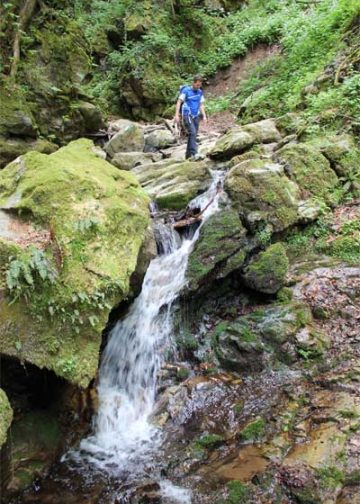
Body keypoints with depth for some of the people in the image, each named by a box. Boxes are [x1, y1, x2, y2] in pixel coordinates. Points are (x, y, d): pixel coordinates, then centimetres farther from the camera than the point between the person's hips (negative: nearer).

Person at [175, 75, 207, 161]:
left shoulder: (200, 92, 13)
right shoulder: (186, 90, -3)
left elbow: (201, 105, 18)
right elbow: (179, 102, -3)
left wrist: (204, 116, 7)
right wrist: (177, 115, -11)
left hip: (196, 116, 6)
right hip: (187, 115, -6)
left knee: (193, 135, 6)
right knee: (192, 133, -21)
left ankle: (188, 155, 14)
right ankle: (195, 154, -31)